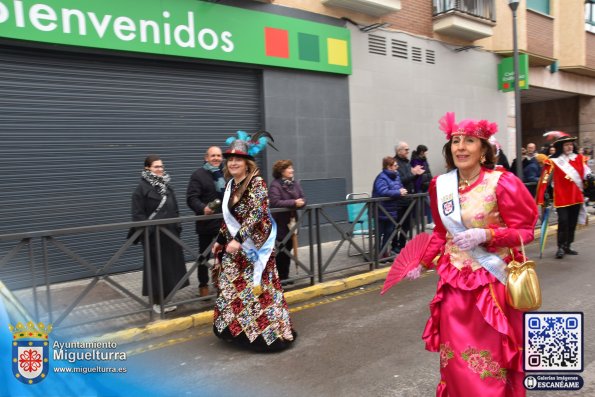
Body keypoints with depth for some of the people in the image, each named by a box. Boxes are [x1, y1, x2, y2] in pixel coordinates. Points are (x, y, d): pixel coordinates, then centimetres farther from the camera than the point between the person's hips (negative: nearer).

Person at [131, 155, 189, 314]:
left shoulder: (166, 186, 13)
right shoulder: (142, 188, -7)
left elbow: (175, 209, 17)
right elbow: (138, 214, -11)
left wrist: (177, 227, 9)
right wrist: (148, 231, -17)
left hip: (170, 233, 6)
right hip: (154, 235, -6)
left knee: (170, 265, 10)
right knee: (156, 267, 2)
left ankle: (166, 298, 22)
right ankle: (156, 301, 13)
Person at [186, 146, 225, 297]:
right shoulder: (198, 175, -5)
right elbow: (191, 198, -16)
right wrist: (203, 208, -33)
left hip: (225, 222, 4)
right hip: (207, 223, -4)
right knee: (204, 255, 8)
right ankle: (203, 285, 22)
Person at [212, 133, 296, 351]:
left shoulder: (256, 182, -11)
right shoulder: (231, 185, 11)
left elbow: (255, 214, -20)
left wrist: (238, 239, -25)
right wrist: (221, 240, 20)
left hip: (255, 244, -7)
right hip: (235, 246, 7)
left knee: (256, 287, -2)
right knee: (231, 287, 10)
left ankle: (266, 331, 10)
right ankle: (236, 327, 24)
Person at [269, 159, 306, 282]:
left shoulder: (295, 183, 9)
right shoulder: (275, 185, -13)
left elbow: (303, 199, 7)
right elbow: (275, 203, -26)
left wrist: (300, 202, -18)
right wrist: (294, 203, -25)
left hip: (292, 222, 7)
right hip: (280, 224, -7)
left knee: (288, 250, 13)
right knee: (280, 252, 0)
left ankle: (285, 276, 24)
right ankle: (279, 278, 12)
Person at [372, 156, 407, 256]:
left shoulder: (396, 175, 7)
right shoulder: (382, 178, -19)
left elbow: (400, 187, 21)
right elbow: (384, 192, -32)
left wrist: (402, 190, -3)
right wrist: (399, 192, -26)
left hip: (391, 211, 8)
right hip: (381, 212, -8)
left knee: (389, 232, 14)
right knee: (379, 233, 3)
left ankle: (384, 252, 26)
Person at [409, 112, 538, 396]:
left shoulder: (502, 183, -12)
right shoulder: (440, 185, 1)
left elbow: (524, 231, -9)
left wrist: (485, 235, -24)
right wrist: (422, 263, 12)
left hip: (491, 280, -4)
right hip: (454, 280, 4)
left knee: (491, 355, 6)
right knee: (456, 354, 11)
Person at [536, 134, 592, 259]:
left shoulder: (579, 158, 9)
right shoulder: (553, 161, -4)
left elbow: (585, 171, 3)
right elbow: (545, 179, -5)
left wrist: (589, 176, -20)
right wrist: (543, 195, -9)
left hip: (576, 196, 5)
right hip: (561, 197, -4)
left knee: (572, 223, 10)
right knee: (563, 221, -11)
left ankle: (567, 246, 22)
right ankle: (561, 247, -1)